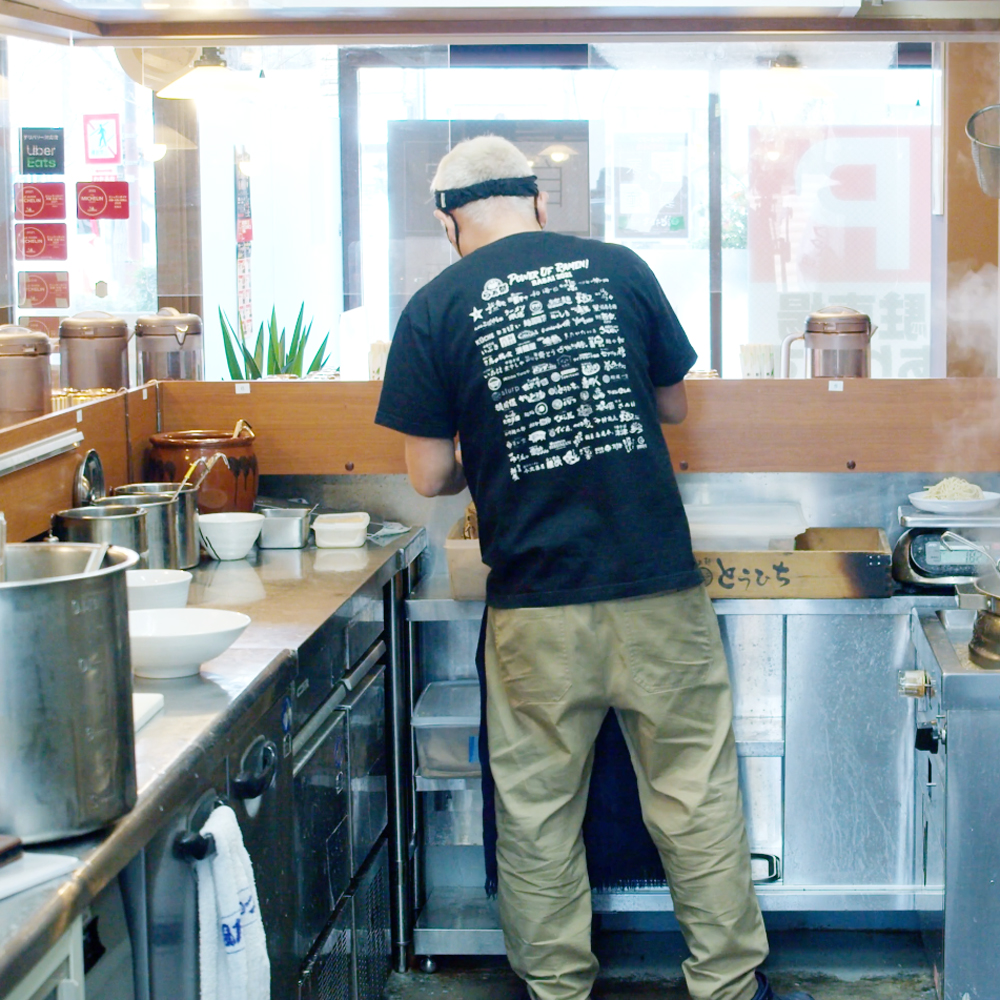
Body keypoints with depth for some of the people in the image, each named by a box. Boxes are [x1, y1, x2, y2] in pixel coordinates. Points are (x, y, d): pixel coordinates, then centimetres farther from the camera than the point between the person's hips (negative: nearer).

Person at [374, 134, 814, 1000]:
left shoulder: (434, 310, -3)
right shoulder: (620, 269, 3)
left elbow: (431, 477, -1)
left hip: (536, 603, -1)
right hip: (660, 588, 1)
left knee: (537, 809, 12)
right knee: (698, 796, 11)